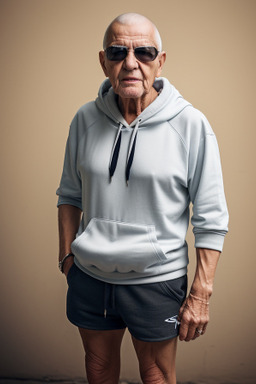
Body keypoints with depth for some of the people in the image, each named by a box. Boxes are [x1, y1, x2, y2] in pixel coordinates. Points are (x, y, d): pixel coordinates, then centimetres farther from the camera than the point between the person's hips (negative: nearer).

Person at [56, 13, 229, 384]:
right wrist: (66, 256, 7)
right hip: (89, 275, 4)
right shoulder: (86, 119, -2)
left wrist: (200, 294, -11)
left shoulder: (191, 125, -13)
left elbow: (211, 220, -10)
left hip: (157, 280, -3)